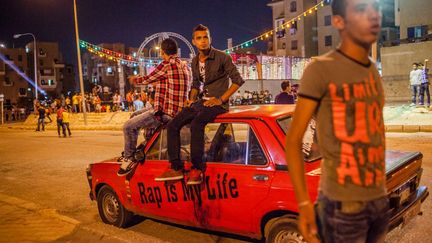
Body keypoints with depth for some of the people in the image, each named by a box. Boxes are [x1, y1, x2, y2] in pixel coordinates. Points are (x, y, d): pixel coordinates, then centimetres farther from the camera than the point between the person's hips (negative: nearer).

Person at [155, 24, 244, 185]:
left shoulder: (222, 57, -6)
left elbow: (238, 80, -8)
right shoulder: (195, 62, 14)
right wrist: (192, 99, 8)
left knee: (196, 124, -35)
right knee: (173, 125, -8)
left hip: (217, 103, -7)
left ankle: (197, 168, -25)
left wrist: (221, 99, -14)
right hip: (202, 101, 7)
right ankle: (176, 168, -5)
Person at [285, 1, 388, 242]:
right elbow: (293, 141, -11)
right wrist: (304, 203, -16)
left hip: (379, 199, 7)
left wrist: (381, 190, 13)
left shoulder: (374, 71, 10)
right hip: (342, 203, -6)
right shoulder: (322, 69, -11)